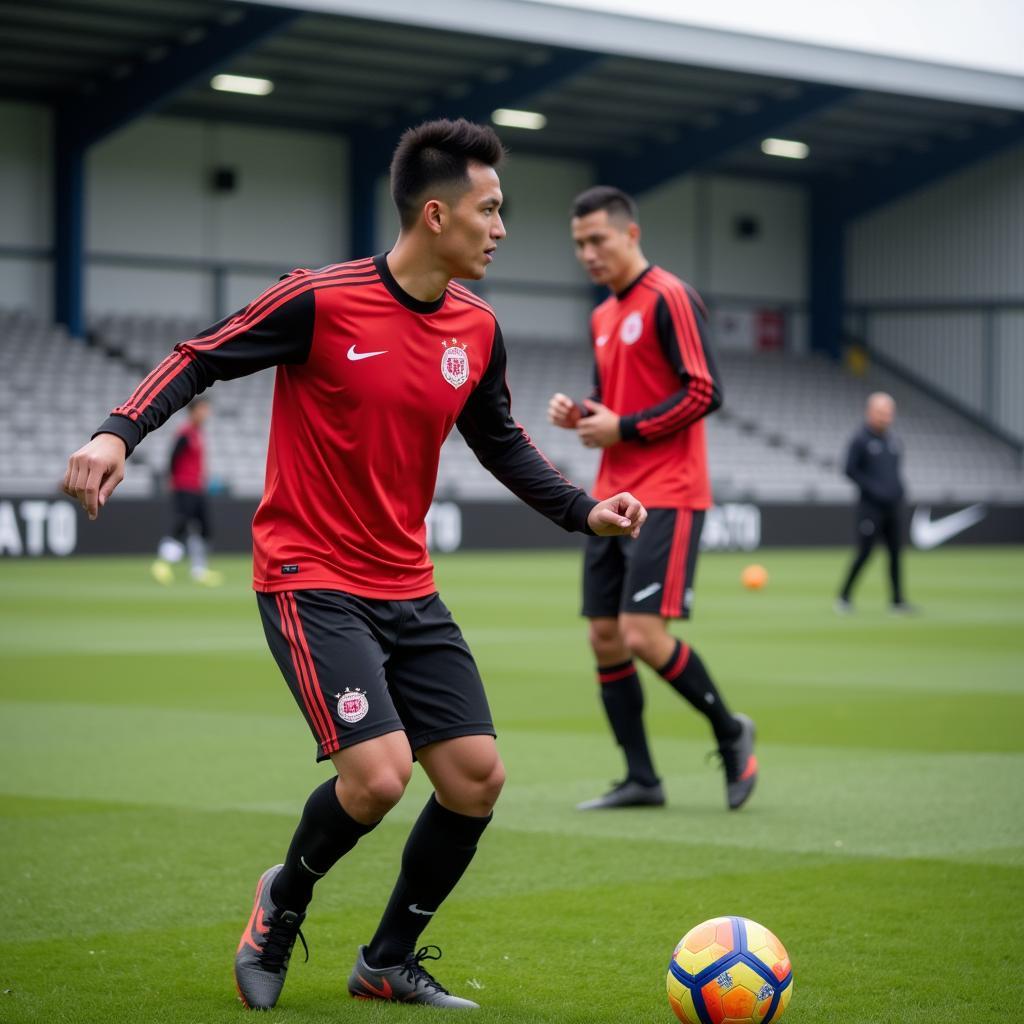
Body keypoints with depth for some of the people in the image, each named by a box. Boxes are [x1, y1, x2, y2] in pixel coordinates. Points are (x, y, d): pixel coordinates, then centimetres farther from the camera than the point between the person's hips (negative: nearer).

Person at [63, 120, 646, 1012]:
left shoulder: (477, 329, 4)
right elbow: (201, 359, -7)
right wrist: (120, 433, -22)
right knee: (378, 772, -21)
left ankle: (389, 963, 21)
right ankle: (284, 902, 12)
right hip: (312, 580, -7)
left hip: (409, 588, 7)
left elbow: (501, 444, 18)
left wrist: (583, 509, 6)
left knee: (477, 777, 1)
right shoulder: (321, 301, -14)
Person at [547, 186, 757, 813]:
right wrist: (579, 415, 5)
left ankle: (731, 732, 6)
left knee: (643, 632, -16)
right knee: (604, 636, 4)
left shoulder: (669, 299, -9)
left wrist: (623, 427, -14)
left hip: (666, 498, -9)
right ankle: (641, 780, 11)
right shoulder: (603, 318, 17)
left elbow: (704, 392, -16)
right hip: (614, 497, 9)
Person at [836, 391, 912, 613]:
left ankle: (897, 601, 8)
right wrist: (873, 489, -17)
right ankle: (844, 596, 5)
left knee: (895, 552, 4)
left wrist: (898, 489, 6)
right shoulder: (860, 439, -6)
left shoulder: (893, 441, 13)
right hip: (871, 505, -6)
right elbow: (850, 470, -10)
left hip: (893, 505, 6)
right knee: (864, 552, -7)